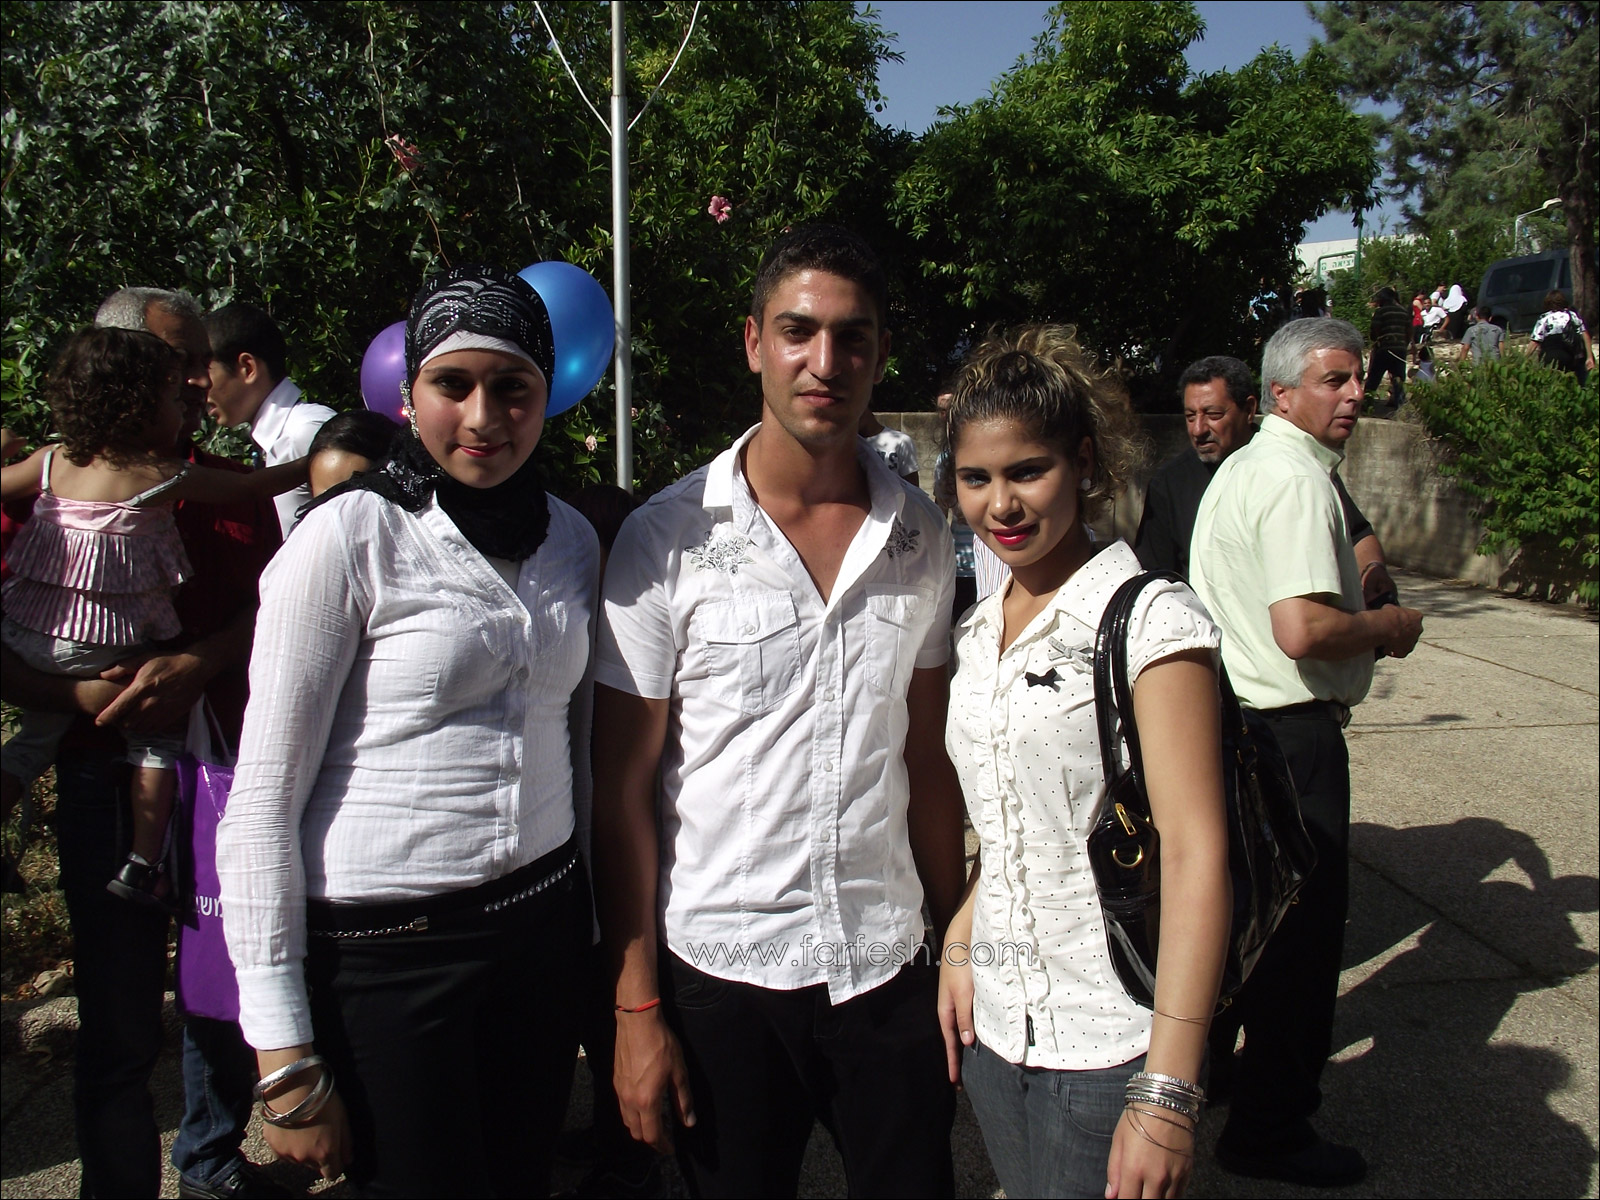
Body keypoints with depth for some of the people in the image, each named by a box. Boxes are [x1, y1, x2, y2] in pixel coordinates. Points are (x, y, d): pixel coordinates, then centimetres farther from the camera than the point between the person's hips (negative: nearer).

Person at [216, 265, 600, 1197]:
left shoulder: (571, 538, 5)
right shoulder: (352, 536, -12)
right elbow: (263, 800, -12)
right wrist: (284, 1058, -12)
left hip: (540, 924, 5)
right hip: (383, 954, -5)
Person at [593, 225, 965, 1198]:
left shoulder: (921, 535, 2)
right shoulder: (668, 538, -9)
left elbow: (928, 758, 8)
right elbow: (624, 788, -7)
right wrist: (636, 1008, -8)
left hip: (889, 967, 3)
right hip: (720, 971, -2)